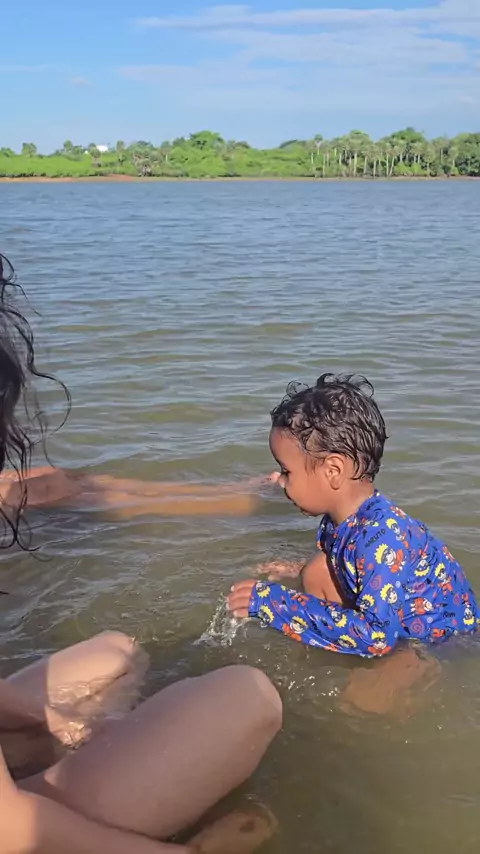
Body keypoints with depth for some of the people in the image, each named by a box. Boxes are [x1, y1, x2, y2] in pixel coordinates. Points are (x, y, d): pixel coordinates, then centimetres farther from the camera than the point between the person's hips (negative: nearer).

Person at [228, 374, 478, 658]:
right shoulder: (340, 518, -7)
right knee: (319, 572, -1)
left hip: (444, 643, -8)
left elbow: (376, 637, -36)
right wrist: (298, 572, 1)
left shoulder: (382, 537, -33)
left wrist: (278, 604, -34)